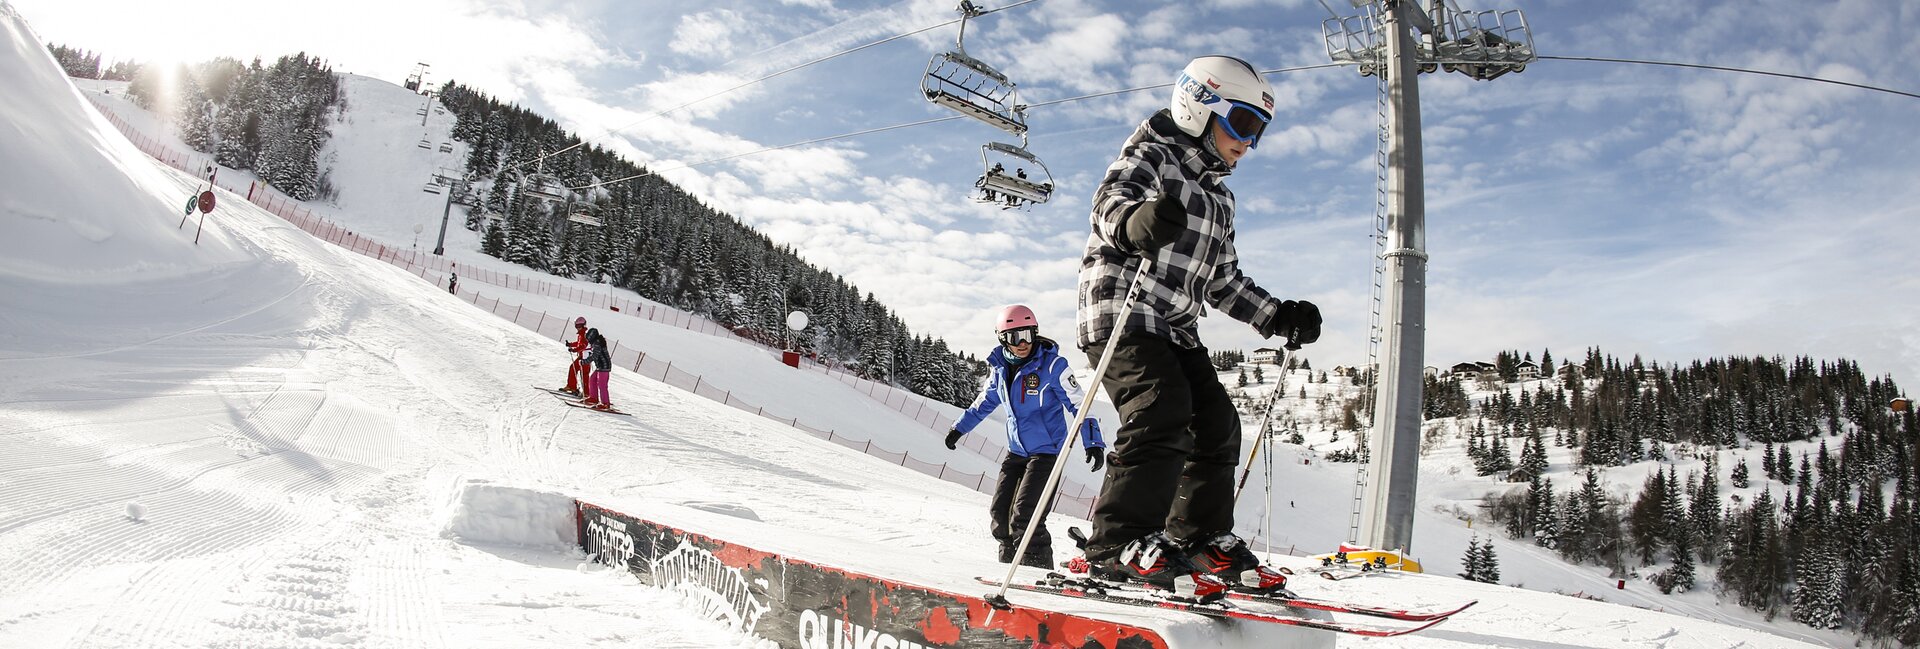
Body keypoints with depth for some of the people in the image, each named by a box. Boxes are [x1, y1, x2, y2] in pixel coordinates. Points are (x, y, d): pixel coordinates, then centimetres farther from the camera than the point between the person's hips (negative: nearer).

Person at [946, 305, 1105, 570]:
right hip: (1016, 451, 6)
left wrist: (1093, 442, -19)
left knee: (1023, 519, -17)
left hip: (1047, 451, -6)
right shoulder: (1000, 368, 2)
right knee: (1000, 515, 6)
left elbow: (1078, 403, -11)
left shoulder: (1052, 365, -14)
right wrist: (959, 428, 26)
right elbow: (985, 401, 20)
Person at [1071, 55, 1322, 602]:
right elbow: (1110, 199, -22)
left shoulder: (1219, 199, 26)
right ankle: (1119, 546, -22)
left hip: (1176, 327, 9)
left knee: (1217, 424, 4)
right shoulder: (1153, 155, 0)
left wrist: (1278, 318, 17)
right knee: (1163, 413, -25)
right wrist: (1134, 219, -45)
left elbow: (1224, 283, 29)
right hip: (1123, 310, -9)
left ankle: (1200, 538, 18)